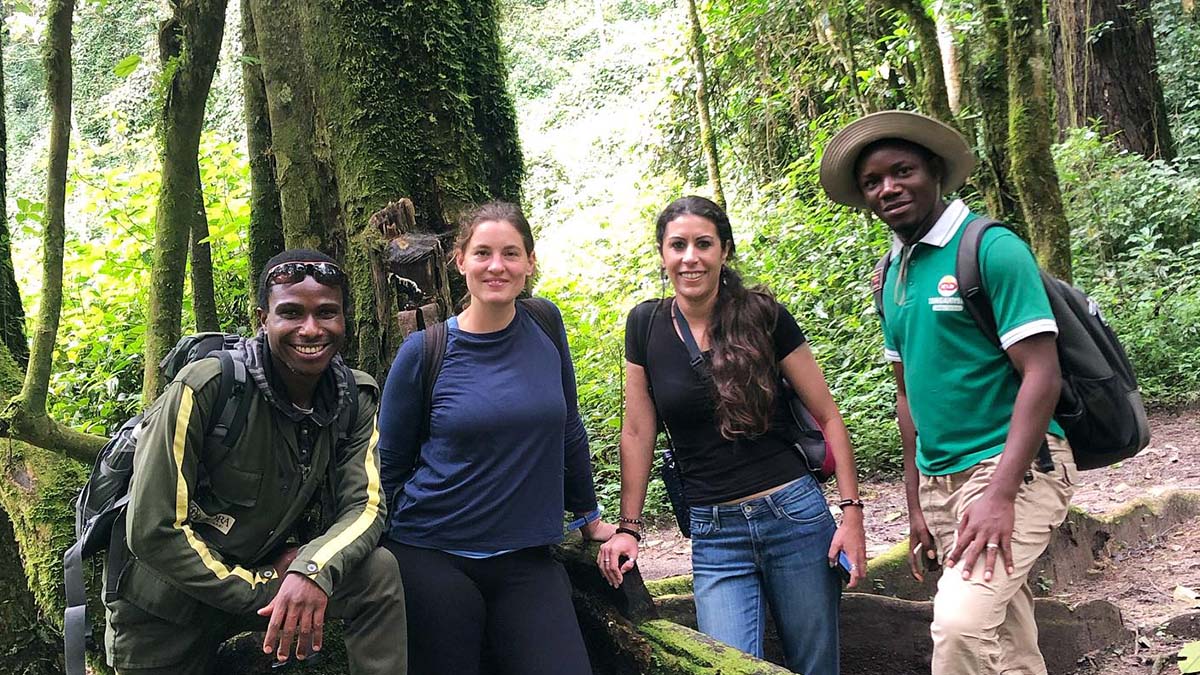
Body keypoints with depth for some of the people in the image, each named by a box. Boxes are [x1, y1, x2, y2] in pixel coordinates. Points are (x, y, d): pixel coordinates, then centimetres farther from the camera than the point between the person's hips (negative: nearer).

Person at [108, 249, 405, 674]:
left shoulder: (355, 399, -7)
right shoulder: (207, 387, -22)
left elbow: (366, 506, -14)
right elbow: (151, 531, -22)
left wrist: (313, 569, -35)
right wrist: (260, 593, -21)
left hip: (269, 571, 3)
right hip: (167, 605, -3)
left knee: (378, 573, -20)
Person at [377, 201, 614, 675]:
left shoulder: (546, 328, 1)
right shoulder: (425, 350, -6)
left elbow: (568, 430, 13)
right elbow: (390, 463, 3)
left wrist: (589, 517, 19)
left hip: (526, 563, 2)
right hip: (433, 560, -2)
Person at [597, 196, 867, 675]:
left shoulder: (764, 316, -5)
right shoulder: (645, 325, 0)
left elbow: (828, 418, 0)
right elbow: (637, 432, 6)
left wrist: (851, 509, -7)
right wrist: (628, 527, 4)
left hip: (793, 514, -1)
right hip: (713, 533, 1)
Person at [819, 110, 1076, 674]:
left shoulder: (991, 249, -11)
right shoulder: (892, 273, 11)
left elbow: (1042, 375, -17)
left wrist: (999, 495, -24)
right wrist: (916, 505, 13)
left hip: (1012, 466, -7)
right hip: (939, 478, 7)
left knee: (962, 622, -25)